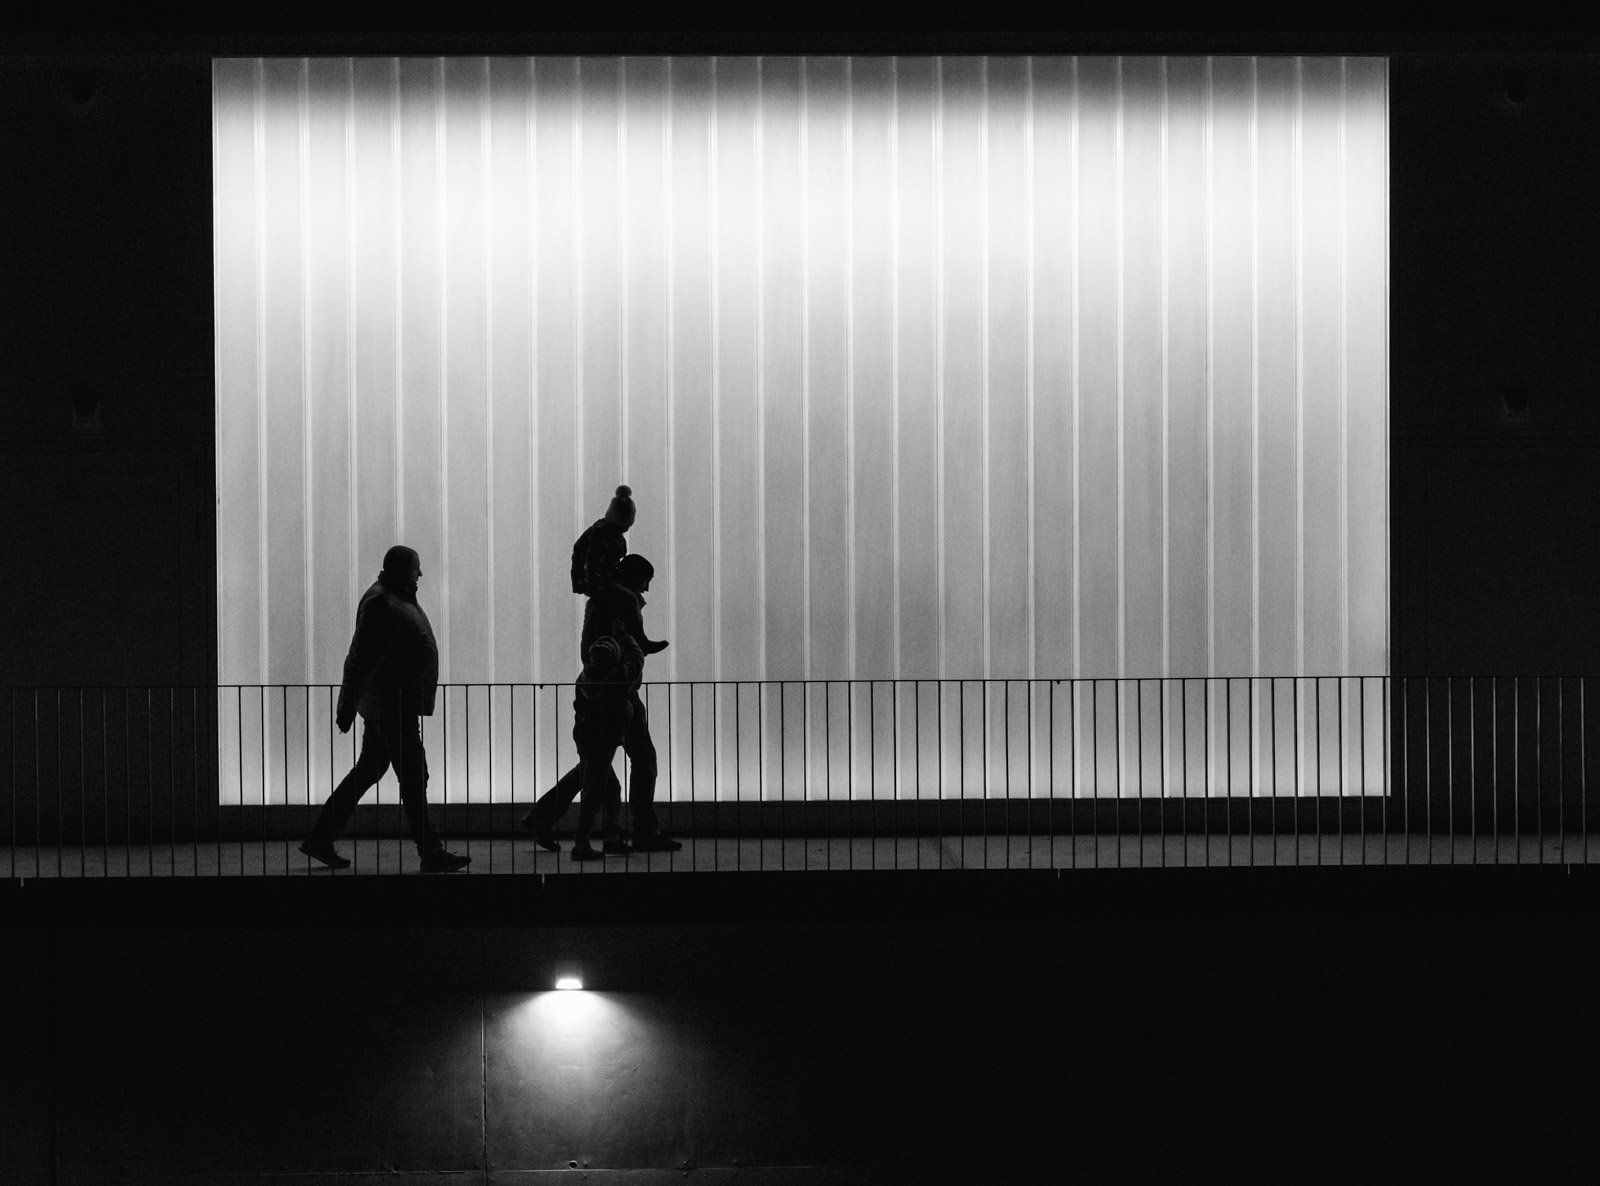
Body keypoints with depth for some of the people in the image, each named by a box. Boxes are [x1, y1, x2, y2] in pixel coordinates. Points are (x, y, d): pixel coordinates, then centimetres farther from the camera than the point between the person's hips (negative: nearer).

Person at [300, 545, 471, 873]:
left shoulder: (398, 597, 15)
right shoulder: (380, 603, -17)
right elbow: (359, 657, -20)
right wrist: (347, 705, -22)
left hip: (398, 703, 11)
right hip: (390, 704, -11)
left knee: (368, 770, 14)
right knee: (413, 776, -7)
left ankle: (319, 839, 18)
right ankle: (430, 852, -4)